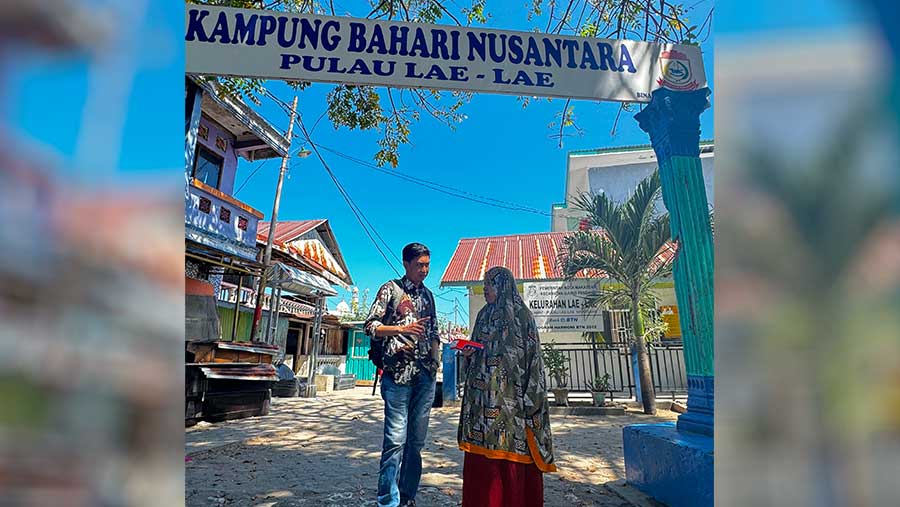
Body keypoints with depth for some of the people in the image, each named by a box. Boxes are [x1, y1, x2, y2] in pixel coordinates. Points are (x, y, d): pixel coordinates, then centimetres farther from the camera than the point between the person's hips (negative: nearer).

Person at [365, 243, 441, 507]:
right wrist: (402, 328, -16)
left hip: (425, 375, 6)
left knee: (416, 440, 11)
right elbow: (370, 326, -4)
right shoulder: (391, 289, 1)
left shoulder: (428, 295, 18)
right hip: (398, 373, -5)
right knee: (396, 439, -7)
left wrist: (436, 361, 10)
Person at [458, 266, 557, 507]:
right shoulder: (484, 315, 15)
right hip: (483, 392, 5)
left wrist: (528, 398, -13)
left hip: (509, 395, -5)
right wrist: (469, 353, -2)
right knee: (481, 449, 6)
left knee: (510, 449, -2)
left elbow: (531, 355, -6)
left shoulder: (521, 315, -3)